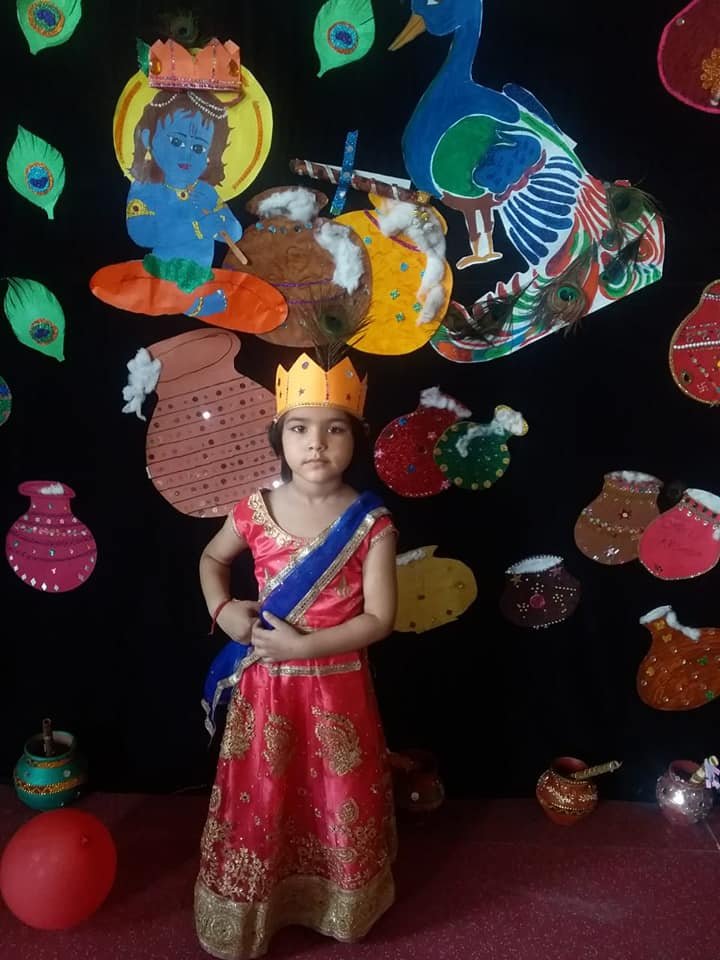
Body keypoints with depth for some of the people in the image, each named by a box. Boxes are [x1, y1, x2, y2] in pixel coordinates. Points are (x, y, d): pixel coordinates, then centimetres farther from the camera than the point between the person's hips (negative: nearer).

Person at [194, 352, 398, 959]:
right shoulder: (256, 511, -9)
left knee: (340, 804, 17)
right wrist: (222, 608, -6)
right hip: (266, 687, 2)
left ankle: (341, 910, 44)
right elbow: (212, 558, 11)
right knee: (259, 803, 16)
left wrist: (301, 646, -21)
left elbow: (379, 618, -15)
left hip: (337, 688, -1)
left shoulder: (371, 523, -15)